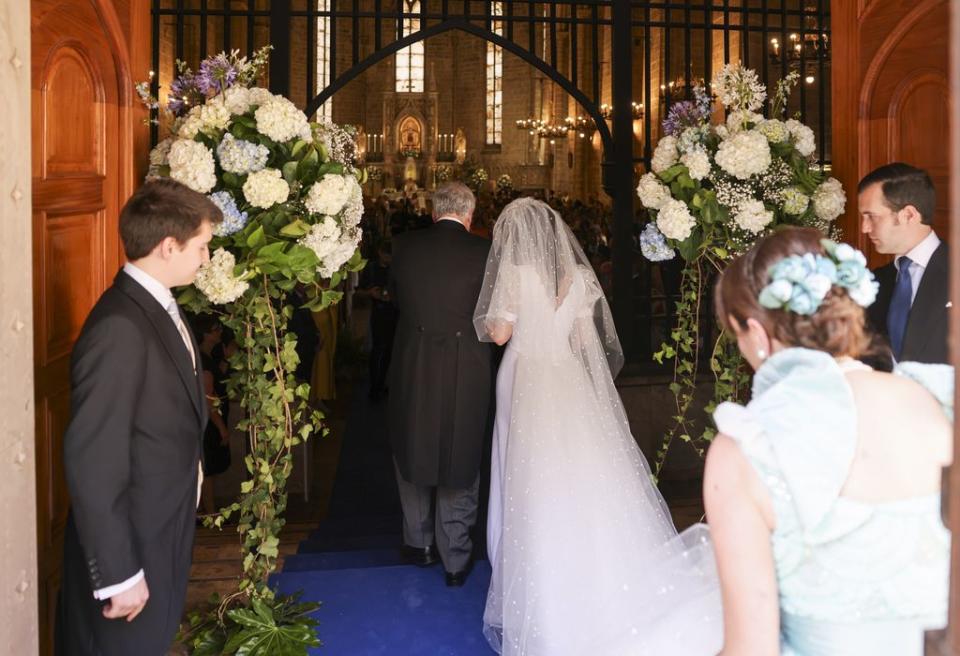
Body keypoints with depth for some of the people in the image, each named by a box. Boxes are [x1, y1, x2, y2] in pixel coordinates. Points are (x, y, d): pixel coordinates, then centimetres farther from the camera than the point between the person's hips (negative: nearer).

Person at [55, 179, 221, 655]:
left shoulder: (157, 307, 5)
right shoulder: (119, 328, -25)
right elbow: (92, 464, -26)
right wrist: (118, 574, -22)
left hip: (162, 537, 9)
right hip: (131, 546, -9)